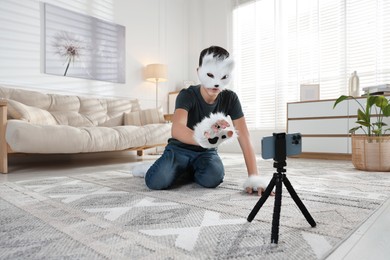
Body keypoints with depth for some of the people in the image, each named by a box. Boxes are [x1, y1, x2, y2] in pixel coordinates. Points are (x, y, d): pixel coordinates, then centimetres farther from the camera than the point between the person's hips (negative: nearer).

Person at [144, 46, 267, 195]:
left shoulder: (230, 98, -13)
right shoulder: (187, 95, -22)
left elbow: (245, 139, -18)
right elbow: (177, 130, -42)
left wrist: (254, 177, -28)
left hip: (206, 152, 2)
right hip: (180, 148, -2)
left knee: (213, 178, -31)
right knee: (156, 181, -29)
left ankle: (191, 172, 4)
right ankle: (181, 170, 6)